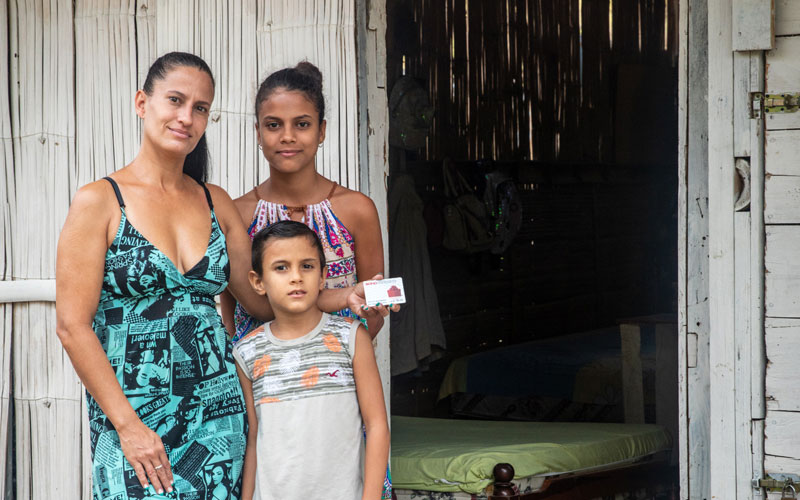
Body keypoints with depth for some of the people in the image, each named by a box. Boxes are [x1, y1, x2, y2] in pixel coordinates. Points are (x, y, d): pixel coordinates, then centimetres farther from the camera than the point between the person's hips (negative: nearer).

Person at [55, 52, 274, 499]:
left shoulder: (215, 203, 11)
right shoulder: (100, 202, -3)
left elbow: (262, 299, 13)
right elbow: (73, 326, -8)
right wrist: (129, 425, -13)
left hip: (219, 414, 4)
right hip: (133, 417, -4)